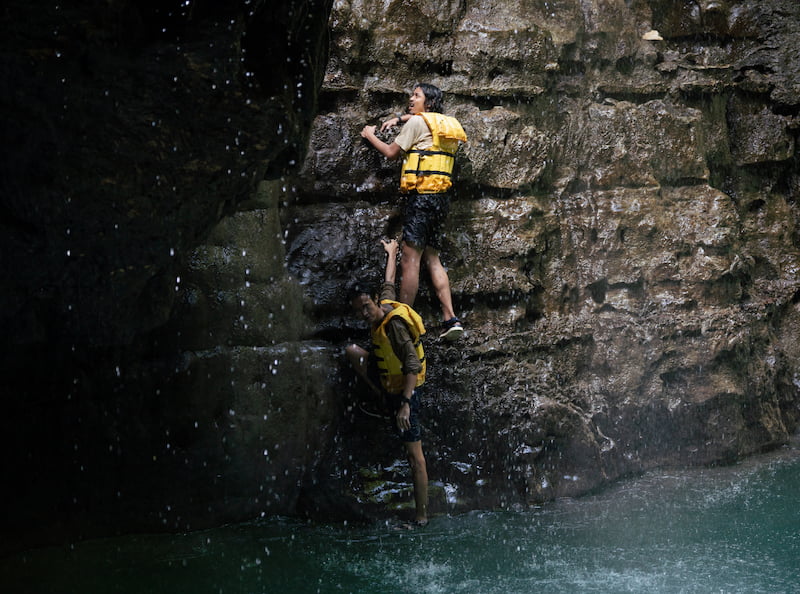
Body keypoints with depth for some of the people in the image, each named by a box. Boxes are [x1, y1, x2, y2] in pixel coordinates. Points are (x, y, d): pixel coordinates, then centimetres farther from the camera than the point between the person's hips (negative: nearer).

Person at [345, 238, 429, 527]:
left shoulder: (394, 324, -29)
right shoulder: (385, 304, -3)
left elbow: (413, 365, -33)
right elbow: (388, 283, 19)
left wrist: (405, 403, -38)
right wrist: (391, 254, 35)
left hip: (406, 390, -9)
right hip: (388, 380, 9)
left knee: (414, 454, -8)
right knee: (352, 350, 9)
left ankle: (422, 516, -6)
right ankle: (384, 400, 11)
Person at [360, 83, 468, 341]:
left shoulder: (417, 122, -4)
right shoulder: (444, 123, 19)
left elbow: (391, 153, 3)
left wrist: (370, 135, 19)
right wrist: (400, 119, 33)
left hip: (422, 194, -8)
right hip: (442, 197, 9)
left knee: (410, 259, -9)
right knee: (432, 258, 9)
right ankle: (451, 319, 0)